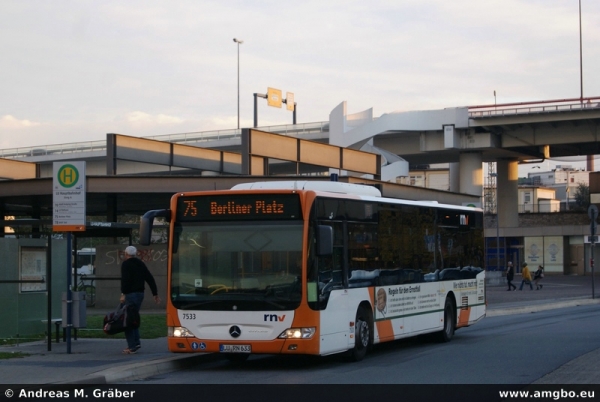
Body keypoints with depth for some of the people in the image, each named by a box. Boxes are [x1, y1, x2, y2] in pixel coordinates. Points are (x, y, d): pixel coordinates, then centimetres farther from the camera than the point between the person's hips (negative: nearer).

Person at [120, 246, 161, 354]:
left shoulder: (126, 264, -7)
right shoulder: (141, 264, 15)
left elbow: (125, 279, -21)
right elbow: (150, 279, 15)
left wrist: (123, 294, -23)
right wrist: (155, 294, 18)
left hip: (130, 295, -8)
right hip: (140, 294, 8)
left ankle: (132, 346, -7)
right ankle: (136, 342, 12)